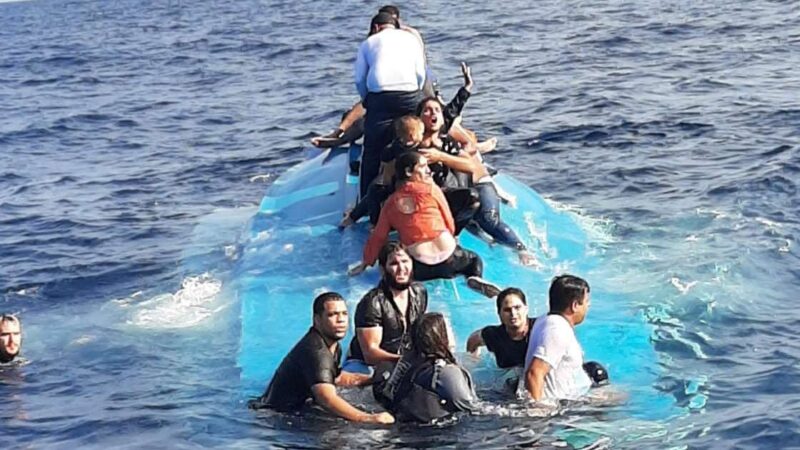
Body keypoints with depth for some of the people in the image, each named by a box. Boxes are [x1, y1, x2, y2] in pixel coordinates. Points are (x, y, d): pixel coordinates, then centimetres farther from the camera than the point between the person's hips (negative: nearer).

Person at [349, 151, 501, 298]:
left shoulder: (391, 203, 8)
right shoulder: (431, 189, 2)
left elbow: (378, 236, 10)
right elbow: (450, 223, 7)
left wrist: (366, 262, 22)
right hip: (449, 258, 0)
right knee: (475, 260, 29)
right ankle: (475, 277, -5)